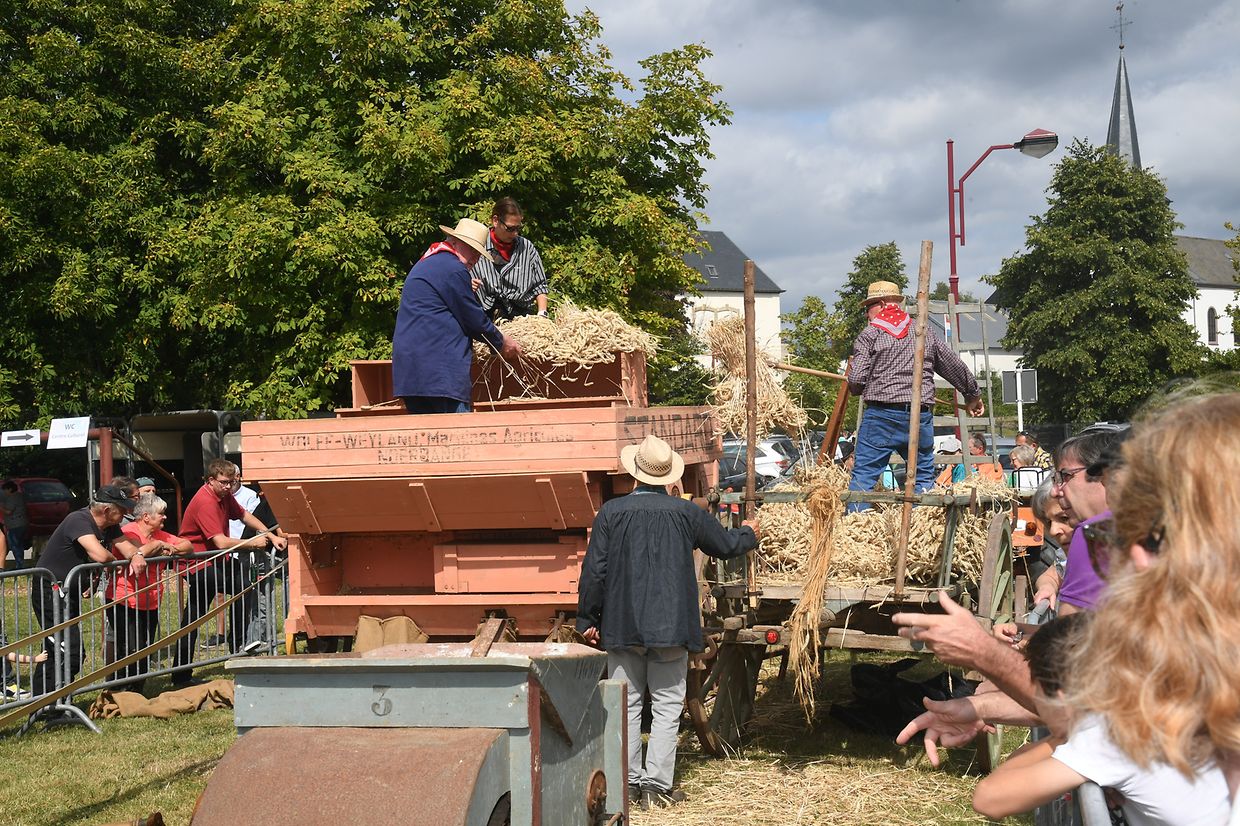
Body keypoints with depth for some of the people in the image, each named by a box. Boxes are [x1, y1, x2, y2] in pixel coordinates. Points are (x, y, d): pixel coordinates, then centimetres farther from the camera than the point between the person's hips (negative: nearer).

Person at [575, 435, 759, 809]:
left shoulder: (611, 511, -5)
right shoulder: (686, 512, -3)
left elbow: (594, 570, -3)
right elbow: (726, 545, 13)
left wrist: (588, 619, 7)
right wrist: (749, 533, 36)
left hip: (621, 624, 1)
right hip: (671, 625, -1)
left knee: (626, 704, 10)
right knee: (667, 705, 5)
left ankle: (628, 781, 14)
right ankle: (657, 785, 1)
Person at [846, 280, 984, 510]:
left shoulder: (869, 335, 1)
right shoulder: (926, 335, 14)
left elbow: (856, 381, -6)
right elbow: (956, 368, 22)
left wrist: (858, 389, 18)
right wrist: (973, 395, 37)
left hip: (880, 415, -3)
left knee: (864, 474, 0)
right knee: (923, 476, 13)